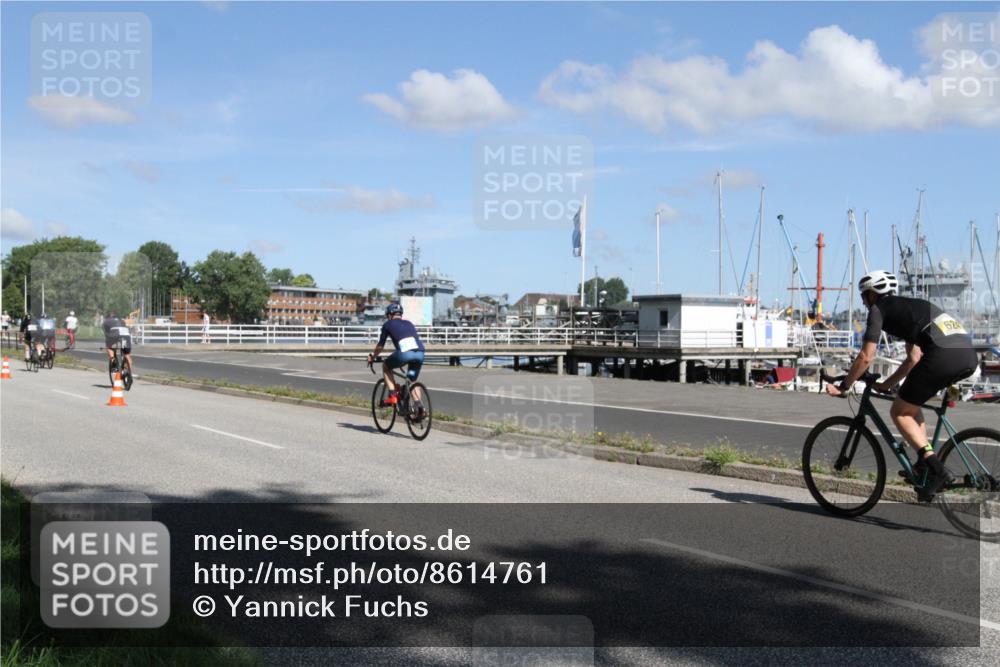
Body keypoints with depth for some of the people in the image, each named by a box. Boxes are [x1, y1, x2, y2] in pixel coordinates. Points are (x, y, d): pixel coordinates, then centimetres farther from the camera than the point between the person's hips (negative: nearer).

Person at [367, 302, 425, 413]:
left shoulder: (388, 324, 20)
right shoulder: (409, 323, 32)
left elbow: (380, 346, 25)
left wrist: (372, 357, 43)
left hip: (405, 353, -4)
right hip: (420, 353, 4)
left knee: (385, 366, 23)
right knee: (412, 381, 24)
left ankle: (392, 395, 11)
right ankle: (420, 406, 8)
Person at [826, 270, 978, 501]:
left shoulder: (878, 309, 12)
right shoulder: (910, 306, 35)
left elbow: (866, 357, 5)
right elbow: (914, 358, 38)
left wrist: (843, 387, 16)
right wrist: (887, 384, 45)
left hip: (942, 356, -8)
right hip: (970, 357, 8)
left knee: (899, 412, 9)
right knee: (911, 403, 28)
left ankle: (937, 470, -3)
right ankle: (925, 464, 21)